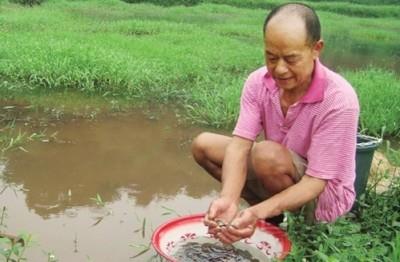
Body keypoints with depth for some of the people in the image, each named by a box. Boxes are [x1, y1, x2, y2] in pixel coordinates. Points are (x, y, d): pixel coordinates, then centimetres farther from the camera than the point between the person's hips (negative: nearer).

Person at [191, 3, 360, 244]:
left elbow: (315, 182, -29)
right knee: (203, 145, -7)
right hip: (278, 179, 6)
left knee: (269, 154, -34)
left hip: (325, 195, -5)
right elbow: (240, 144, -23)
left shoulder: (339, 100, -30)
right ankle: (273, 214, 1)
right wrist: (229, 199, -42)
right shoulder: (258, 82, -16)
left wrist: (258, 213, -44)